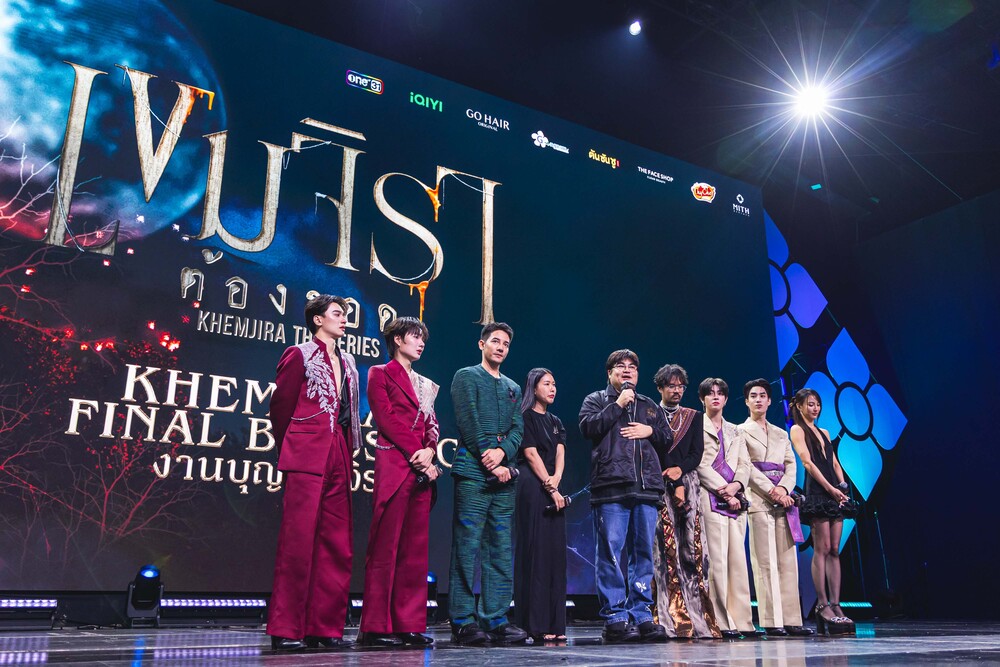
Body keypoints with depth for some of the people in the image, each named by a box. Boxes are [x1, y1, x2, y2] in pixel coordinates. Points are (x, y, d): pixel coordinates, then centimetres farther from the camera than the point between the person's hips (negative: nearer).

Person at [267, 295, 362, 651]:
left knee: (336, 544, 6)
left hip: (338, 458, 7)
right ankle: (286, 629, 2)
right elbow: (281, 406, 2)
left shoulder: (347, 362, 19)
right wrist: (289, 451, 7)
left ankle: (326, 626, 13)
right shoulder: (299, 355, 1)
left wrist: (348, 452, 10)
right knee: (298, 541, -6)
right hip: (307, 458, -7)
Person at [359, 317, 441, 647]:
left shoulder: (426, 385, 23)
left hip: (421, 468, 7)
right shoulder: (381, 374, 5)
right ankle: (376, 627, -1)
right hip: (393, 464, -6)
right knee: (385, 546, -6)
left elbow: (431, 425, 15)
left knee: (416, 548, 5)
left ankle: (410, 623, 9)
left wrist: (429, 451, -6)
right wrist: (416, 453, -13)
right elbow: (386, 418, -6)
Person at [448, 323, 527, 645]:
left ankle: (495, 619, 8)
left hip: (503, 476, 6)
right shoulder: (466, 377, 5)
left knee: (501, 550, 4)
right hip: (473, 472, -6)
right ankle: (463, 622, -2)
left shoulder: (513, 388, 22)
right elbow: (469, 423, -7)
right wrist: (490, 461, -12)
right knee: (467, 547, -6)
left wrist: (502, 452, -10)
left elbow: (518, 428, 10)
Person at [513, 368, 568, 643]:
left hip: (553, 489, 7)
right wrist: (550, 488, -13)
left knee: (556, 553, 3)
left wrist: (556, 481, -9)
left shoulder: (555, 422, 20)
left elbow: (560, 455, 9)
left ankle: (555, 624, 6)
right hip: (532, 487, -7)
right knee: (536, 551, -8)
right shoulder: (525, 418, 0)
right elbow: (531, 455, -9)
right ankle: (536, 624, -5)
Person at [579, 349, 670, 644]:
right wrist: (618, 405, -3)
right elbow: (588, 426, -5)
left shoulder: (650, 406, 26)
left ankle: (641, 614, 9)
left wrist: (650, 431, 3)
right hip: (611, 488, -4)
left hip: (647, 488, 4)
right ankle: (615, 617, -3)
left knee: (643, 553, 4)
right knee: (611, 553, -7)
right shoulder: (596, 399, 14)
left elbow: (667, 439, 23)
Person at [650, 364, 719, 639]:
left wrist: (680, 469, -11)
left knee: (692, 548, -4)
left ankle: (698, 616, -1)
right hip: (660, 485, -3)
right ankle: (673, 619, -7)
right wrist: (674, 484, -10)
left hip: (688, 483, 3)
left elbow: (697, 453, 8)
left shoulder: (694, 416, 17)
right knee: (667, 549, -9)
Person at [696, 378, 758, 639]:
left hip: (735, 500, 6)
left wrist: (736, 485, -5)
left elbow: (745, 464, 15)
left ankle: (741, 622, 4)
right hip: (710, 499, -5)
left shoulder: (734, 431, 24)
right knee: (717, 559, -10)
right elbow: (699, 464, -4)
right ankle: (721, 622, -9)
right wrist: (723, 490, -12)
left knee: (738, 560, 2)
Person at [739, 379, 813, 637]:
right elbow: (746, 467, -5)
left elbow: (791, 465, 12)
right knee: (765, 563, -7)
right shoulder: (741, 431, 7)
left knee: (788, 562, 1)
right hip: (758, 501, -5)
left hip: (783, 500, 5)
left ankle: (791, 620, 3)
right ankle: (772, 622, -7)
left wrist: (783, 488, -8)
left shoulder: (781, 434, 23)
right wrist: (771, 490, -15)